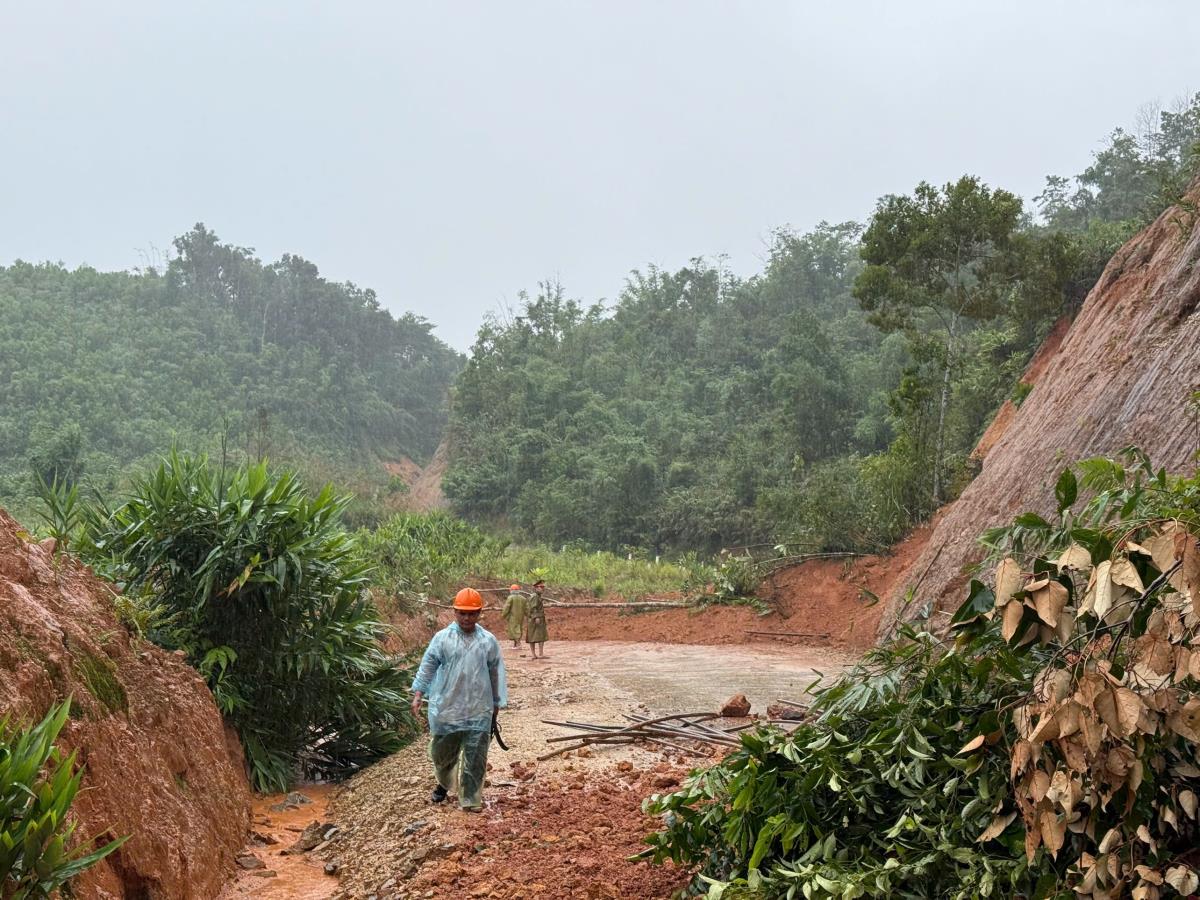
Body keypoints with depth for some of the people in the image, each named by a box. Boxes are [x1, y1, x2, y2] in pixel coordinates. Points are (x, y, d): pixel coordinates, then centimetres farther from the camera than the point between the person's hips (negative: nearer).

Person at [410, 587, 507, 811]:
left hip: (479, 711, 0)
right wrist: (418, 695, -5)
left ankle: (470, 799, 11)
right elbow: (427, 666, 1)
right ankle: (443, 784, 42)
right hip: (446, 708, 0)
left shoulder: (489, 641, 1)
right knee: (443, 752, 15)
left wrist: (497, 702, 13)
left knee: (475, 757, 0)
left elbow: (496, 673, 10)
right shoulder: (442, 638, -2)